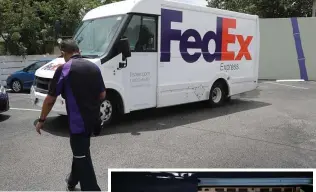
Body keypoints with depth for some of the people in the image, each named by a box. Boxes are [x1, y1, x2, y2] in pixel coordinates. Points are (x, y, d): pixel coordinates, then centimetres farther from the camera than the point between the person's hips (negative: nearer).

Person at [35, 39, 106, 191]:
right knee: (80, 151, 26)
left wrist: (41, 120, 4)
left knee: (82, 158, 3)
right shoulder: (94, 67, 5)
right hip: (93, 120, 7)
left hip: (77, 121, -7)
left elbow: (50, 99, -8)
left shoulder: (64, 69, -11)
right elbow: (102, 95, 10)